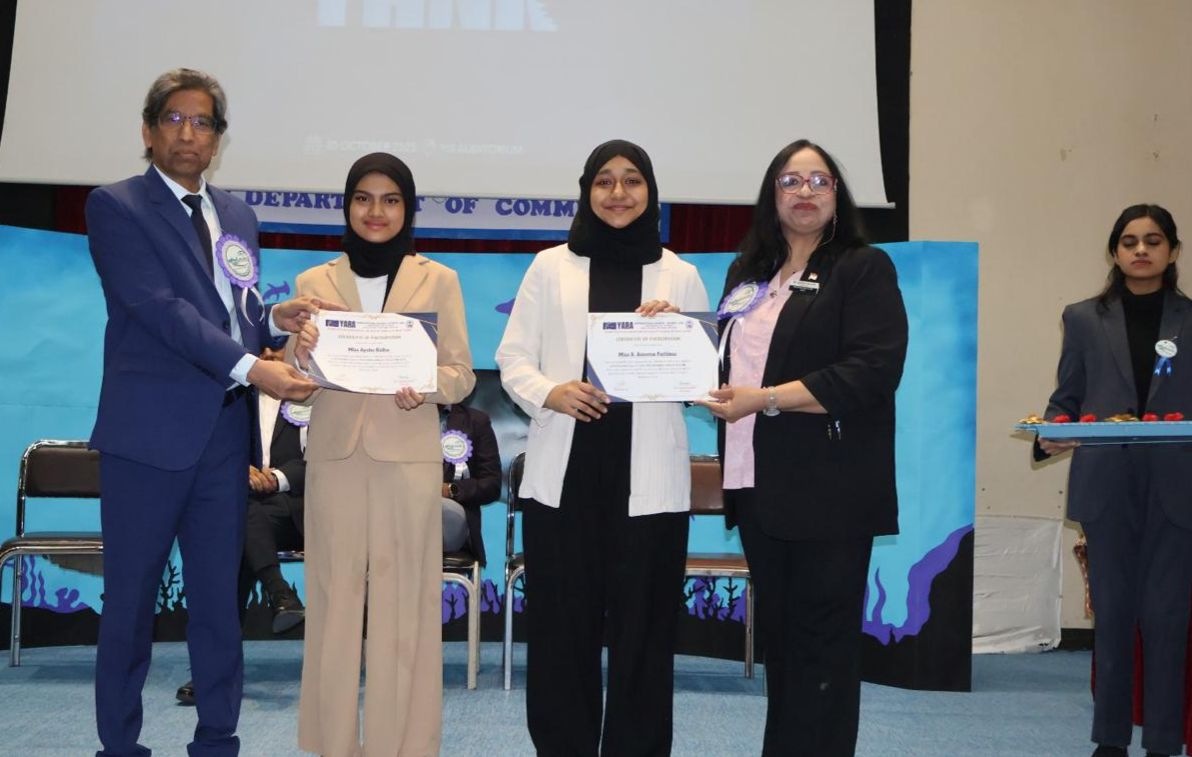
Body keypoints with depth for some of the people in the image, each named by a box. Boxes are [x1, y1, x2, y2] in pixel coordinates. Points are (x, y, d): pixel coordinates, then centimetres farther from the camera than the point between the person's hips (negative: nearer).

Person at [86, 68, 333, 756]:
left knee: (220, 598, 9)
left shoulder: (238, 216, 16)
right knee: (130, 601, 3)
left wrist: (275, 318, -4)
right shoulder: (117, 207, -4)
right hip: (149, 432, -5)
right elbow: (161, 309, -15)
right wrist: (250, 367, -23)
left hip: (224, 434, 5)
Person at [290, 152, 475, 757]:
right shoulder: (314, 282, 10)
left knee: (405, 604, -1)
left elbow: (463, 375, 4)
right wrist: (299, 354, -16)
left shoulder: (438, 280, 7)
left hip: (409, 458, -1)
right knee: (335, 599, 2)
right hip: (335, 455, 1)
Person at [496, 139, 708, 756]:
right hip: (563, 471, 0)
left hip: (648, 477, 0)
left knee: (642, 626, 2)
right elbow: (512, 359, 6)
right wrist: (549, 393, -13)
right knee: (561, 624, 2)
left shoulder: (679, 275, 11)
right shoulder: (550, 267, 10)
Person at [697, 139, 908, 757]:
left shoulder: (863, 269, -3)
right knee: (777, 632, 11)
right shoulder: (747, 274, 17)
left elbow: (872, 371, -15)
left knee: (822, 639, -1)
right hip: (758, 483, 6)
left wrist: (765, 399, -18)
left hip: (828, 490, -6)